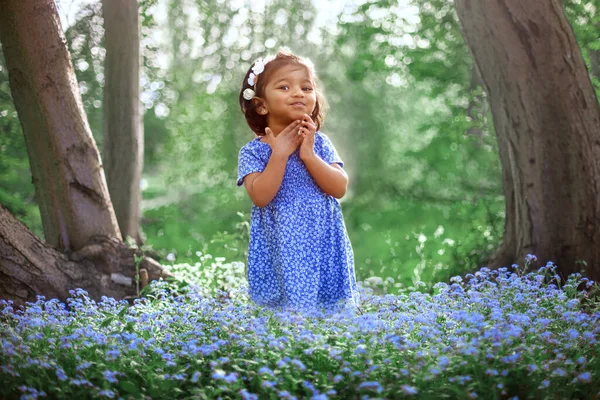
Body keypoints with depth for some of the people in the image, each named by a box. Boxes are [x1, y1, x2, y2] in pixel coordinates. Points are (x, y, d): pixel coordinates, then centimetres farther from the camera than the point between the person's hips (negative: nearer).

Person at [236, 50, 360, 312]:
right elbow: (260, 197, -16)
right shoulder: (253, 151, -3)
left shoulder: (319, 142, 4)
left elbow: (340, 189, -5)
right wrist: (279, 154, -17)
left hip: (323, 248, 3)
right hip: (281, 252, -2)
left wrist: (308, 154, -14)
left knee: (332, 309, 6)